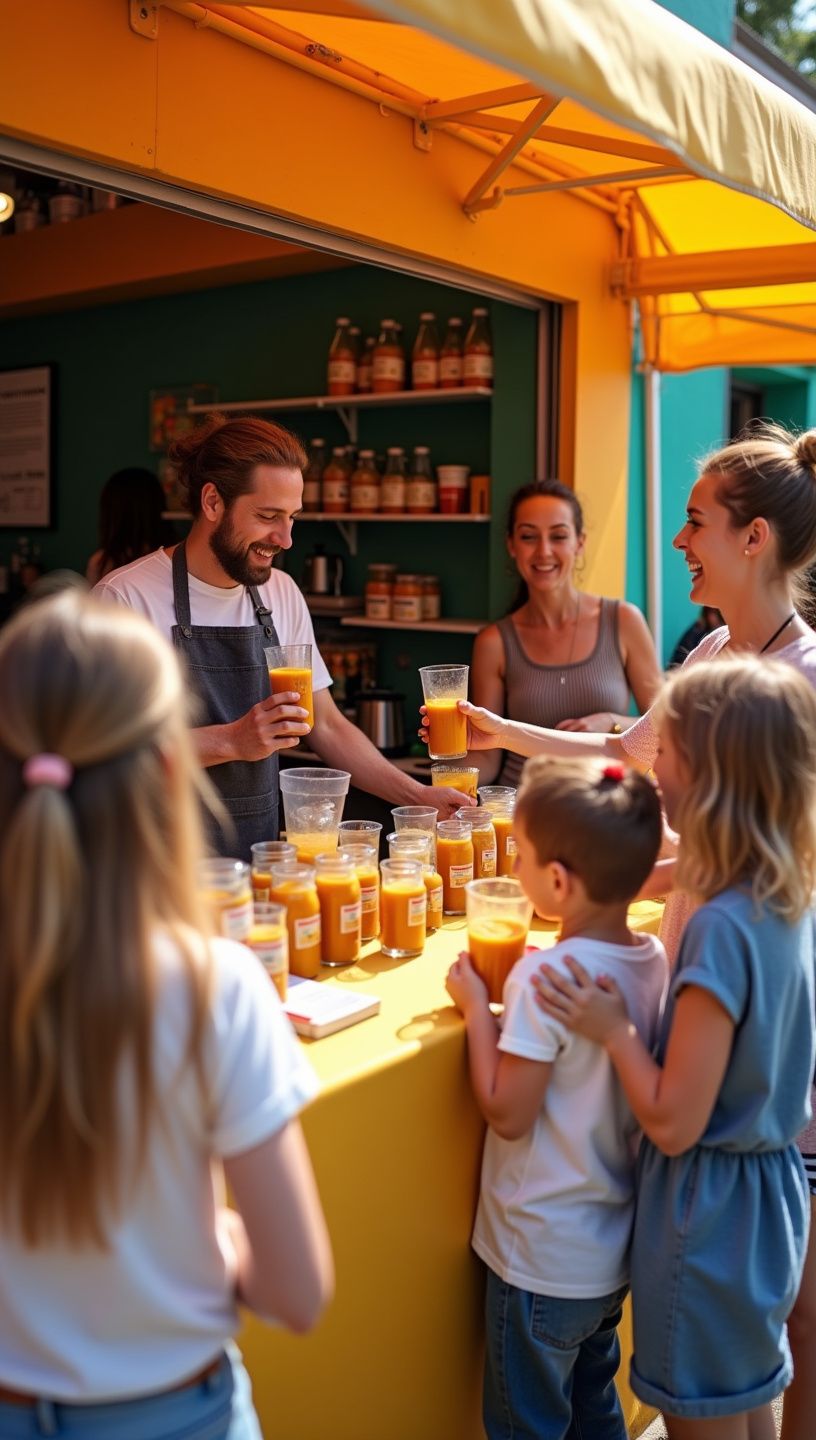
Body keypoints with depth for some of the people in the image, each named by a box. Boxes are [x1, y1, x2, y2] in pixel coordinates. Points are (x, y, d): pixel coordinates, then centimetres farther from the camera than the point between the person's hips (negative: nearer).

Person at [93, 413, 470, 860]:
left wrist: (417, 796, 4)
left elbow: (326, 726, 14)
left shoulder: (282, 594, 9)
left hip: (258, 857, 5)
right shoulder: (125, 597, -11)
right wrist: (231, 741, -23)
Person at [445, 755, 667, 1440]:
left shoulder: (544, 978, -30)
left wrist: (478, 1009, -15)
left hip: (544, 1264, -7)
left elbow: (508, 1114, -22)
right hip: (617, 1249, 7)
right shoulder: (654, 959, -7)